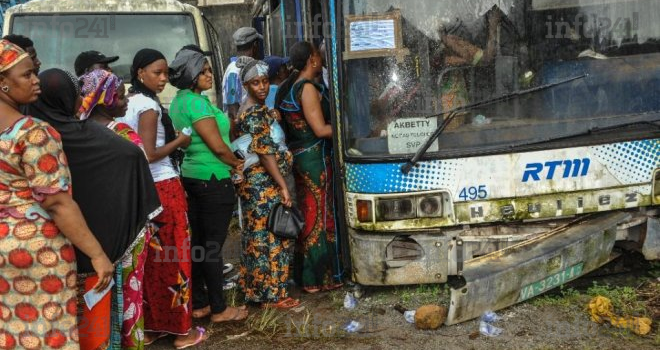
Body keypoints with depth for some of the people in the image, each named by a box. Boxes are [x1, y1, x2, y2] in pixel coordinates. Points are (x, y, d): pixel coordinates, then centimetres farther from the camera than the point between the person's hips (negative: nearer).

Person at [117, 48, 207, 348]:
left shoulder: (128, 102, 12)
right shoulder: (149, 106, -15)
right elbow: (149, 155, -20)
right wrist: (179, 141, -6)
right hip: (163, 188, -8)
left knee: (150, 257, 13)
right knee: (173, 256, 0)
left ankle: (148, 326, 20)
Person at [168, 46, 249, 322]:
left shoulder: (178, 101, 12)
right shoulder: (197, 102, -18)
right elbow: (218, 146, -18)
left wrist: (228, 162, 11)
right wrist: (236, 163, 1)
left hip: (190, 176, 9)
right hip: (212, 179, -9)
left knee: (199, 242, 13)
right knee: (213, 245, -2)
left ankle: (199, 304, 21)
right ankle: (219, 309, 7)